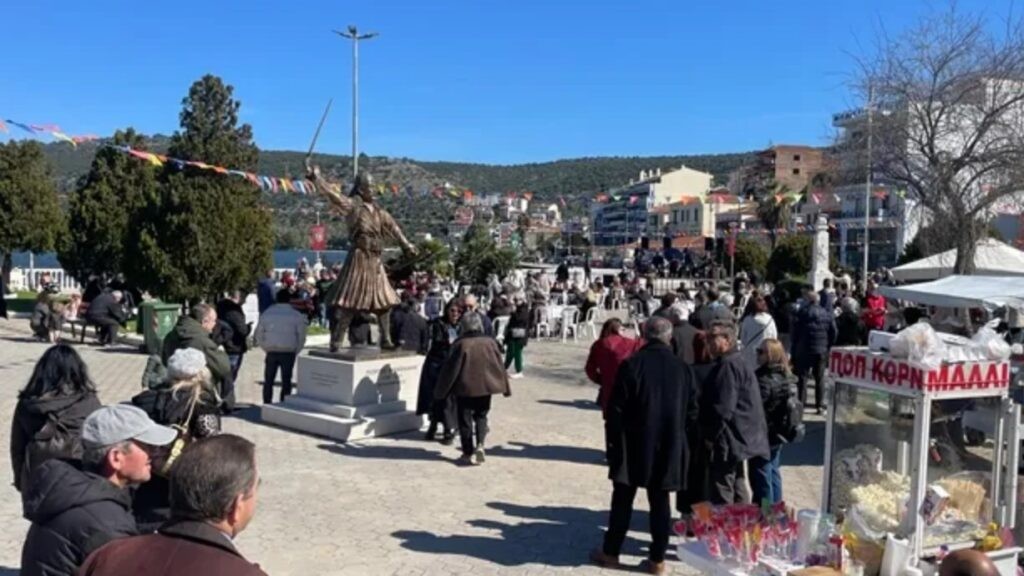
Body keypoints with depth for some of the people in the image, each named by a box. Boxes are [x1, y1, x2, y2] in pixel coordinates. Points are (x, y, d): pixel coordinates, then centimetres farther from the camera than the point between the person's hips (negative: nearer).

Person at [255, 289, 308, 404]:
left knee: (268, 381, 11)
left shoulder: (267, 313, 3)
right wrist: (296, 351, 9)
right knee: (286, 381, 5)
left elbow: (258, 334, 6)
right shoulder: (297, 316, -3)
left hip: (271, 352, 2)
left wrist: (266, 348, 13)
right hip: (288, 352, -2)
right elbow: (301, 336, -2)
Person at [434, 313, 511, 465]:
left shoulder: (461, 344, -14)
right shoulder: (490, 342, -3)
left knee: (465, 420, 8)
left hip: (465, 388, -3)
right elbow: (500, 366, 5)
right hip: (485, 387, 3)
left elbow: (451, 369, -10)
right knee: (481, 416, 18)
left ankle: (469, 453, 10)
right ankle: (480, 444, -2)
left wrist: (441, 390, 0)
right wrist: (505, 387, 16)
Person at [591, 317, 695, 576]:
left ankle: (611, 552, 17)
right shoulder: (682, 368, 0)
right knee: (660, 502, 9)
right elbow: (691, 409, 6)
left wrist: (614, 441, 0)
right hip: (670, 445, 3)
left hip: (634, 444, -2)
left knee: (622, 499, 8)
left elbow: (616, 409, -10)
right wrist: (683, 442, 18)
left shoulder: (632, 365, -10)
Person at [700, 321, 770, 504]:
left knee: (721, 495, -6)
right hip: (740, 438, 11)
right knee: (737, 486, 19)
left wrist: (710, 436, -14)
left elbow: (723, 409, -23)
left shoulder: (727, 366, -18)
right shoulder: (738, 363, 15)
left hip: (726, 440, -11)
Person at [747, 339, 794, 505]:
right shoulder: (783, 377, 6)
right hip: (777, 435, 9)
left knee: (761, 479, 0)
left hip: (763, 436, -9)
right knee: (773, 473, 20)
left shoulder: (764, 380, -23)